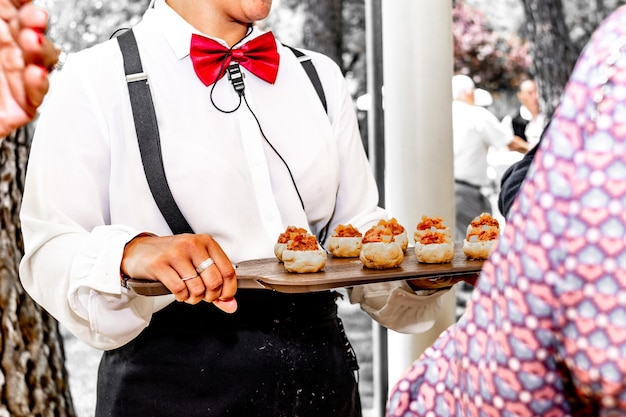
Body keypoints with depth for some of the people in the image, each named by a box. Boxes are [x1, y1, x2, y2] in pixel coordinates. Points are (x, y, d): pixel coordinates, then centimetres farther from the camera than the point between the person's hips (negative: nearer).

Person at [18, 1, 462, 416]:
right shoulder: (96, 80, -6)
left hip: (321, 376, 5)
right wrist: (129, 253, -35)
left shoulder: (320, 77, 12)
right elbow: (50, 251, -14)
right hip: (171, 378, -4)